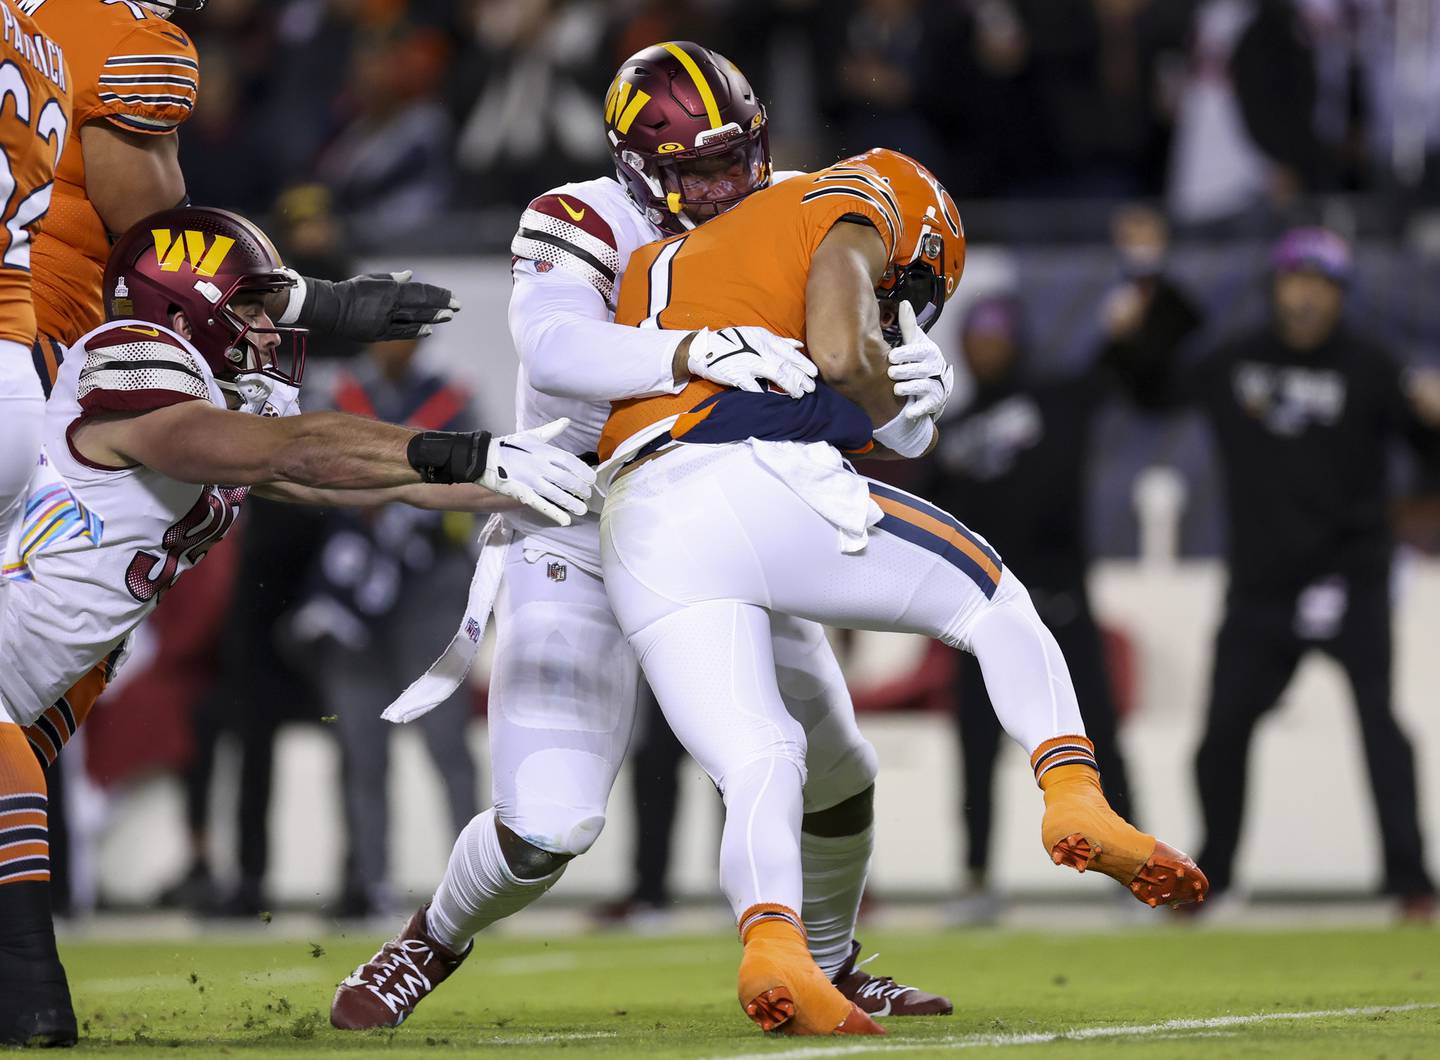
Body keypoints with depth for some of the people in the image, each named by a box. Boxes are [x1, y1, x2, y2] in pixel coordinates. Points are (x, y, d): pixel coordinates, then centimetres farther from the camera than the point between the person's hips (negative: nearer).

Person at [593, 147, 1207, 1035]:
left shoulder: (670, 261, 36)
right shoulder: (847, 213, 13)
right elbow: (840, 352, -5)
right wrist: (901, 414, 15)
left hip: (639, 531, 5)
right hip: (757, 486, -5)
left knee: (759, 766, 1)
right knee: (992, 599, 16)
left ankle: (773, 942, -28)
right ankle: (1079, 803, 0)